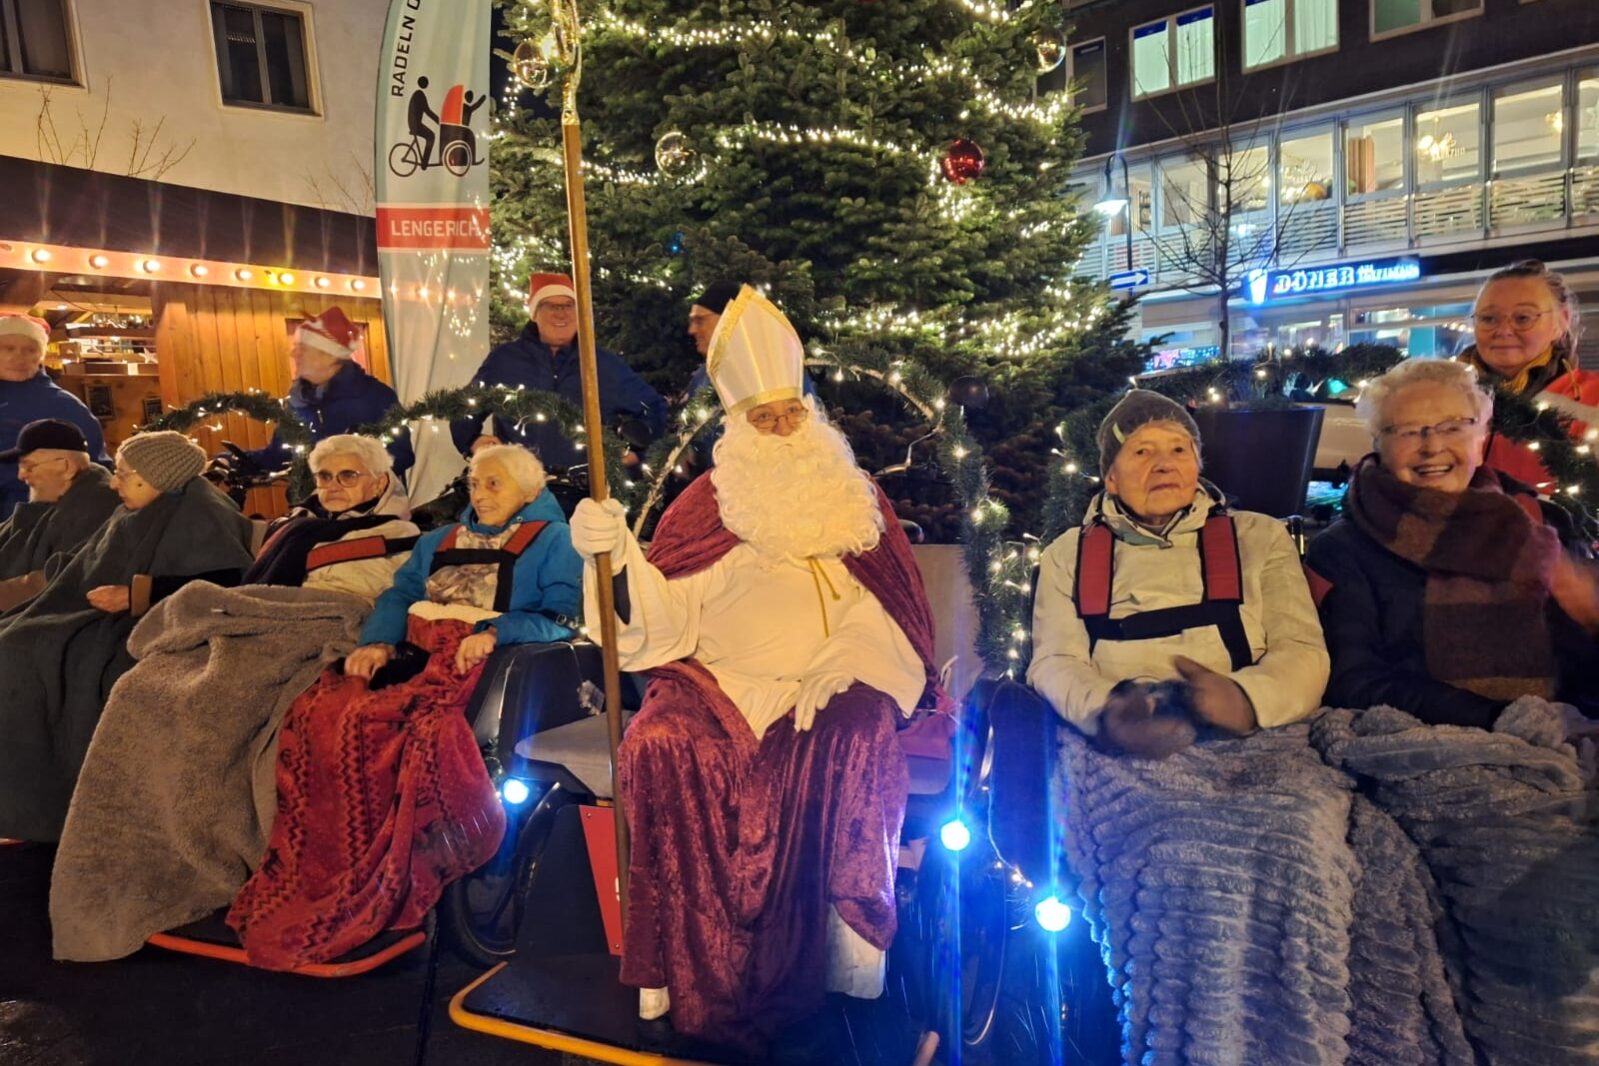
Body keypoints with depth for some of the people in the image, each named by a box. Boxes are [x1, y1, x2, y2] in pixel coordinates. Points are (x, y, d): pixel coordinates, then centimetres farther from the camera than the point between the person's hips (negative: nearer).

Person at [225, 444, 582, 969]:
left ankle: (377, 896, -20)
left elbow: (563, 617, -5)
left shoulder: (551, 539, 9)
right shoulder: (438, 541, 30)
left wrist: (494, 634, -19)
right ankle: (310, 882, -14)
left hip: (484, 664, -6)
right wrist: (378, 642, -1)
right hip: (415, 655, 6)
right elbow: (399, 595, 19)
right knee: (317, 712, -20)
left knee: (399, 726, -32)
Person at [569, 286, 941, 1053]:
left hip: (829, 686, 0)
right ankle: (685, 956, -14)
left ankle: (842, 942, -15)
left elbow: (885, 605, 6)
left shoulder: (854, 497, 11)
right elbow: (666, 613, 2)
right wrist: (618, 553, -15)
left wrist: (843, 662, -12)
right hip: (723, 675, 0)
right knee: (661, 742, -29)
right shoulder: (710, 503, 8)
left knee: (851, 740, -33)